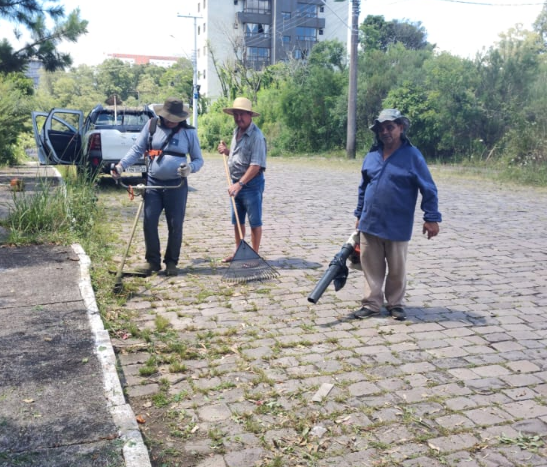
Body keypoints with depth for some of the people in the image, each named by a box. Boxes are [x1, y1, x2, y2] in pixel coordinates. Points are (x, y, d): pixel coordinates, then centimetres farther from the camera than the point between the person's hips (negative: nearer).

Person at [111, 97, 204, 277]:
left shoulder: (189, 132, 0)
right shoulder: (151, 126, 2)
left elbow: (198, 159, 5)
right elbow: (137, 149, 3)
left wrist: (190, 167, -17)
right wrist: (121, 165, -13)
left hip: (177, 186, -1)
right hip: (153, 183, 1)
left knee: (175, 225, 3)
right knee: (149, 222, -1)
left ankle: (171, 262, 18)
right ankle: (152, 260, 13)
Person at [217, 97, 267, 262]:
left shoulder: (256, 136, -18)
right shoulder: (236, 132, 9)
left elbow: (256, 165, -24)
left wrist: (240, 184, -25)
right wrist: (226, 151, 4)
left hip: (252, 183, -8)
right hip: (236, 183, 8)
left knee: (254, 222, 3)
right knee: (237, 221, 16)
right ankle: (238, 252, 29)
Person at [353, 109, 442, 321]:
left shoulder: (412, 155, -6)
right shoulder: (371, 156, 7)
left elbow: (428, 189, -5)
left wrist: (432, 218, -8)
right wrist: (359, 215, 17)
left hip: (397, 226, -4)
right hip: (369, 224, 4)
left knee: (397, 269, 10)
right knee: (371, 267, 8)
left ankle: (395, 304, 26)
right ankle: (372, 304, 18)